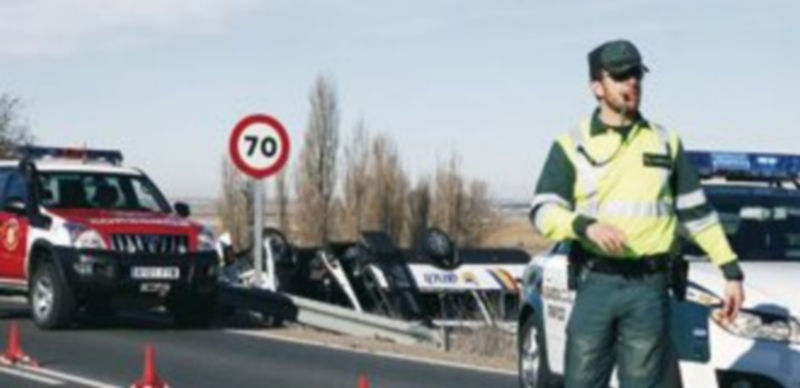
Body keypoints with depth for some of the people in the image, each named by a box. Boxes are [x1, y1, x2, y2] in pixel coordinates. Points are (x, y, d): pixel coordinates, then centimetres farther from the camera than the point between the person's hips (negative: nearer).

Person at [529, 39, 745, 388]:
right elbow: (543, 212, -2)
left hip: (650, 288, 1)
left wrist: (731, 271, 11)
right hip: (595, 284, -1)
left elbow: (696, 212, 16)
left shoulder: (666, 142, 14)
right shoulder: (572, 146, 6)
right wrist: (586, 224, -21)